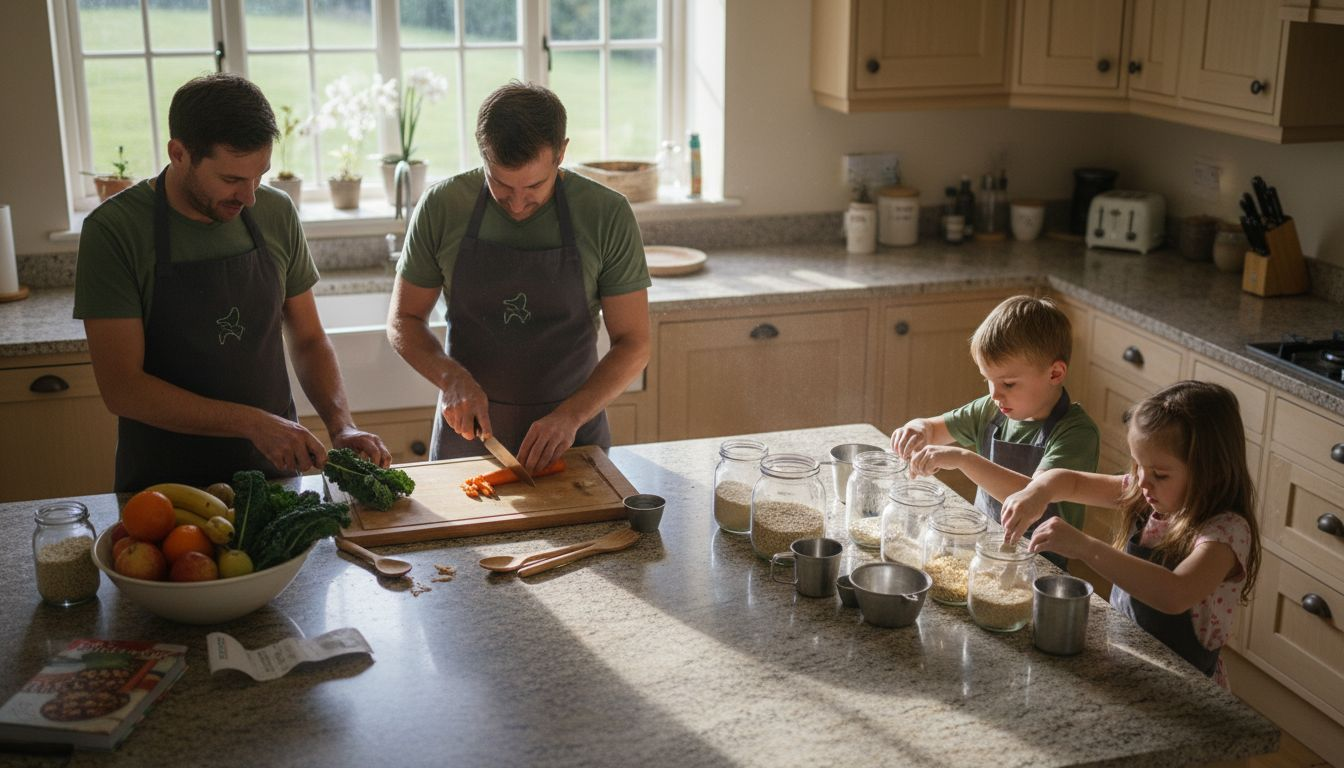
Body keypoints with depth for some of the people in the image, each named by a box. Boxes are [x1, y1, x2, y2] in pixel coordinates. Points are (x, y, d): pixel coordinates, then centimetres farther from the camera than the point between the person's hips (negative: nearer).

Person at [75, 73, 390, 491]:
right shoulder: (113, 231, -11)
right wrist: (252, 422, -20)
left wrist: (341, 426, -5)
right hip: (164, 485, -2)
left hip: (275, 471, 3)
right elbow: (121, 388, -14)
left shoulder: (277, 214, 2)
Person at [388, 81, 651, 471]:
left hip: (571, 437, -1)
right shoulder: (442, 206, -9)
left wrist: (572, 415, -22)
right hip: (466, 431, 1)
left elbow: (634, 344, -8)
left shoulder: (608, 215, -12)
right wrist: (452, 378, -18)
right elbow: (403, 321, 1)